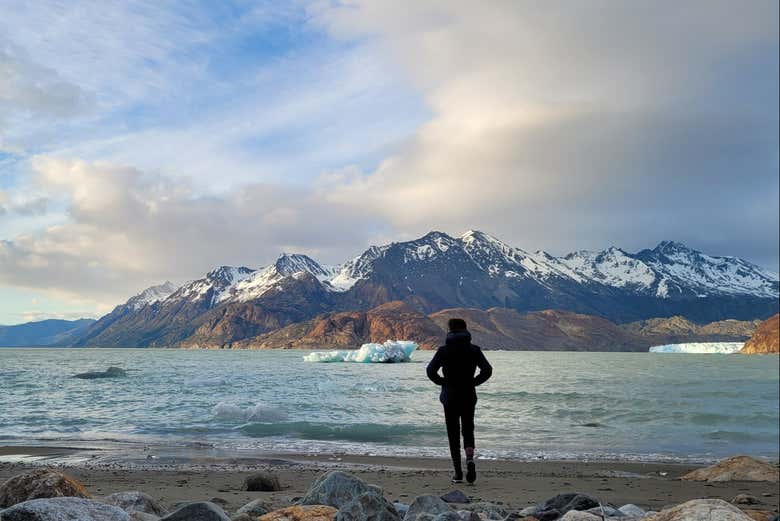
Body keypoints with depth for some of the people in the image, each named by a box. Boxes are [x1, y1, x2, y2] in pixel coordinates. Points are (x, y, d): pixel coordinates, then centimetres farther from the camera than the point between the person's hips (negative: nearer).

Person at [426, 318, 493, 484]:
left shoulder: (444, 350, -5)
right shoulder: (474, 350, 0)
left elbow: (431, 370, -13)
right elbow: (487, 370, -8)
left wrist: (443, 382, 1)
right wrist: (474, 382, 2)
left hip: (450, 397, -1)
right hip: (469, 397, 2)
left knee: (453, 434, 7)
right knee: (468, 430, 14)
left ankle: (458, 473, 7)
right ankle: (470, 459, -12)